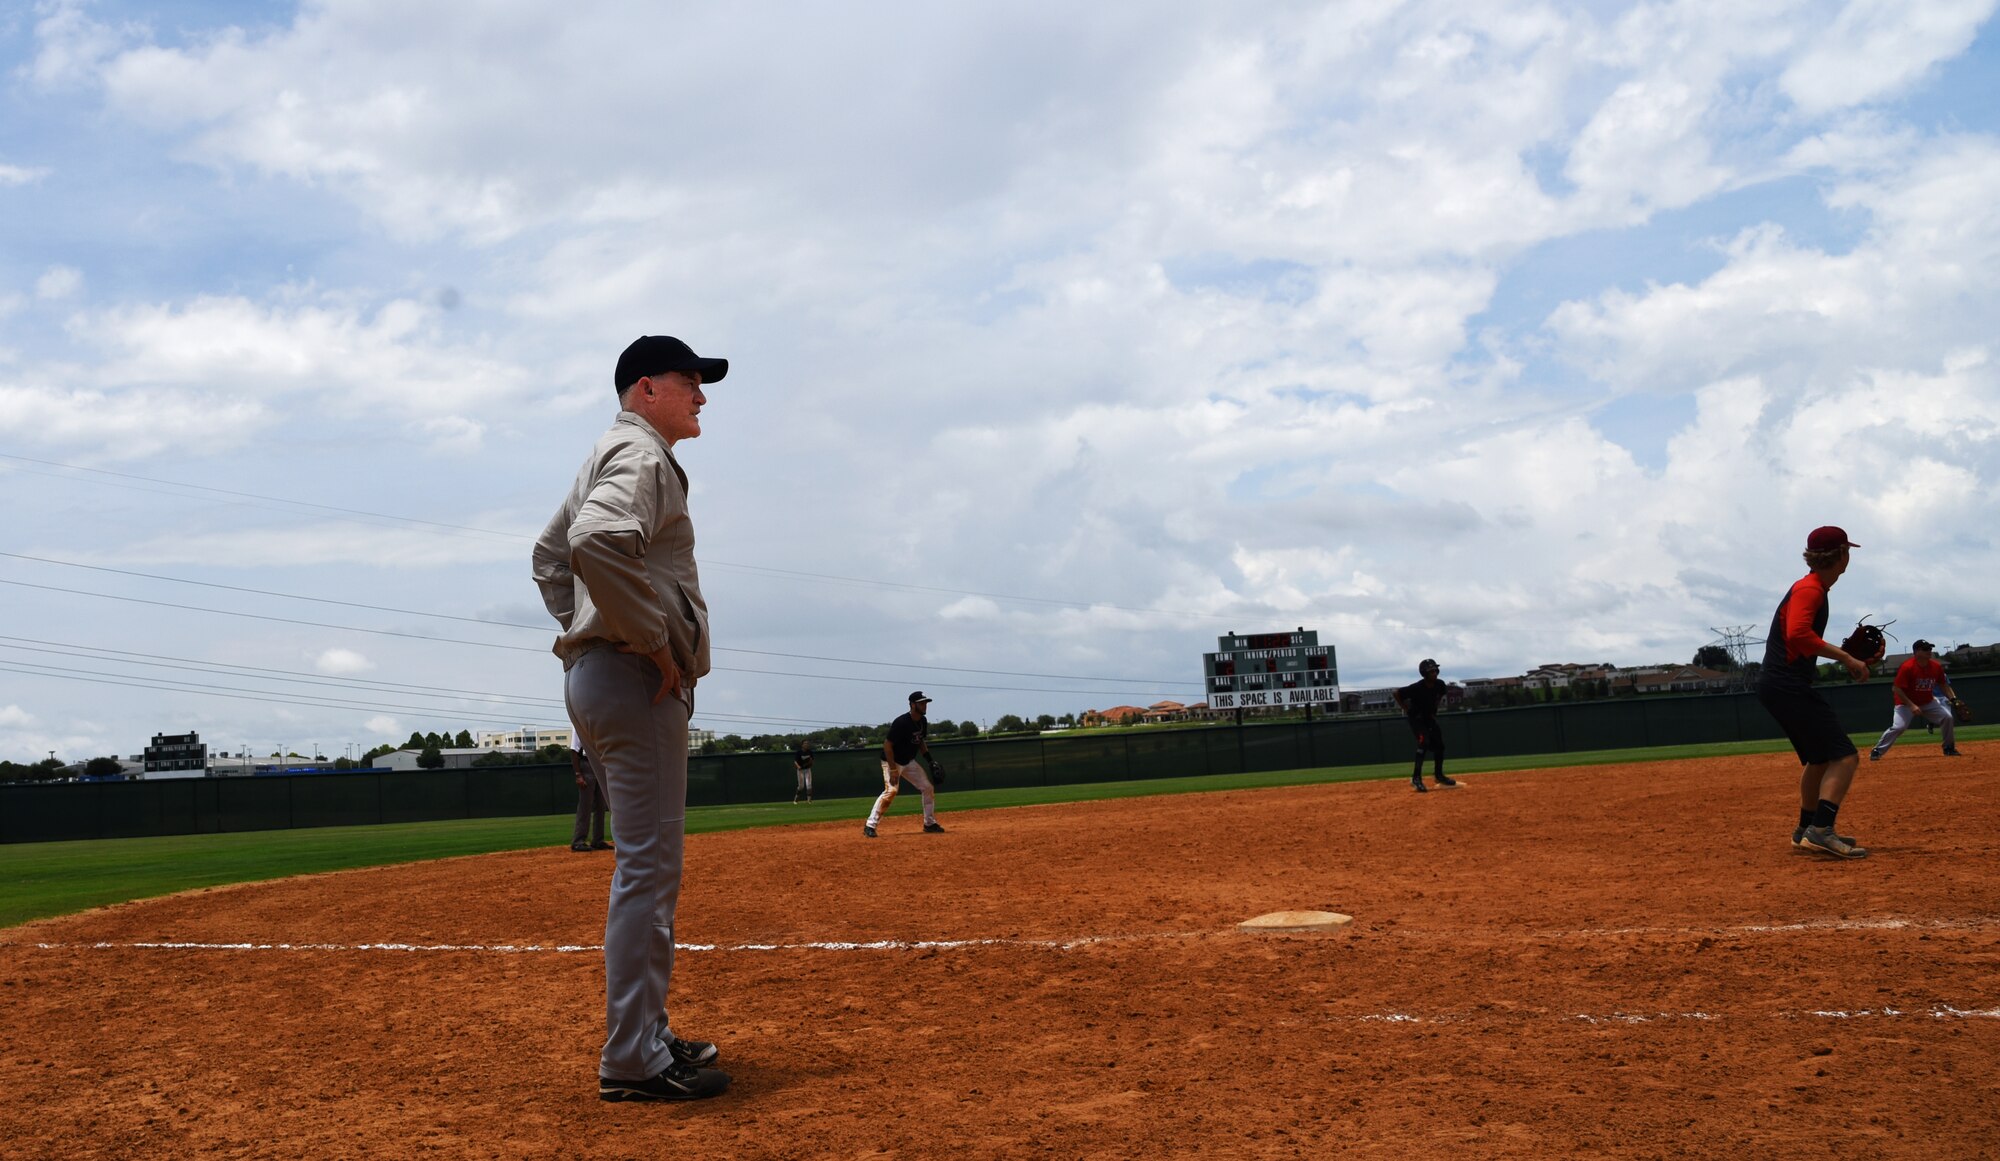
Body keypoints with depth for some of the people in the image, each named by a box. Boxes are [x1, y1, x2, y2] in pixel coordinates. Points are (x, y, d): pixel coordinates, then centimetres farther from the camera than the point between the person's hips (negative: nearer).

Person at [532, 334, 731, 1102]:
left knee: (646, 865, 15)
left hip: (596, 672, 11)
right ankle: (633, 1062, -6)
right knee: (647, 867, -9)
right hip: (636, 682, -11)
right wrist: (655, 642, -22)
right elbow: (597, 540, -30)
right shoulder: (641, 454, -10)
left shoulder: (611, 456, 23)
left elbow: (550, 554, 31)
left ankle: (647, 1035, 23)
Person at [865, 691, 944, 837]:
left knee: (928, 788, 5)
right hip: (892, 761, -8)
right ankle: (870, 825, -20)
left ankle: (930, 824, 18)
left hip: (909, 762, 8)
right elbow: (887, 745, -25)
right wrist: (893, 770, -28)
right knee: (891, 790, -26)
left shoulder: (922, 721, -1)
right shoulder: (901, 723, -27)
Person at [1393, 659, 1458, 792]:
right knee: (1424, 741, -25)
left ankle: (1438, 776, 27)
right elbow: (1396, 694, -23)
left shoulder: (1440, 685, -13)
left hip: (1429, 717, 7)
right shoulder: (1417, 688, -30)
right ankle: (1416, 778, -25)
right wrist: (1406, 710, -18)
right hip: (1415, 717, -7)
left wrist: (1434, 708, 5)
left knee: (1439, 744, 8)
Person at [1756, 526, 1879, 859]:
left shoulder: (1813, 588, 18)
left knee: (1819, 756, 23)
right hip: (1788, 686, -11)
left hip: (1778, 685, 11)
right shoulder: (1809, 589, -13)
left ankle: (1807, 831, 32)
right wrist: (1845, 657, -25)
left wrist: (1847, 657, 14)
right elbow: (1798, 634, -28)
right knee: (1845, 755, -14)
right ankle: (1820, 831, -22)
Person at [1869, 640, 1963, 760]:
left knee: (1947, 717, -7)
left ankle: (1949, 748, 12)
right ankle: (1877, 752, -12)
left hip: (1928, 702, 6)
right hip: (1906, 702, -6)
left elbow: (1943, 685, 9)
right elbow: (1896, 689, -24)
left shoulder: (1936, 667, -7)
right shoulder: (1907, 667, -25)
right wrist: (1911, 705, -29)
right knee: (1898, 726, -22)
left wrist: (1953, 699, -6)